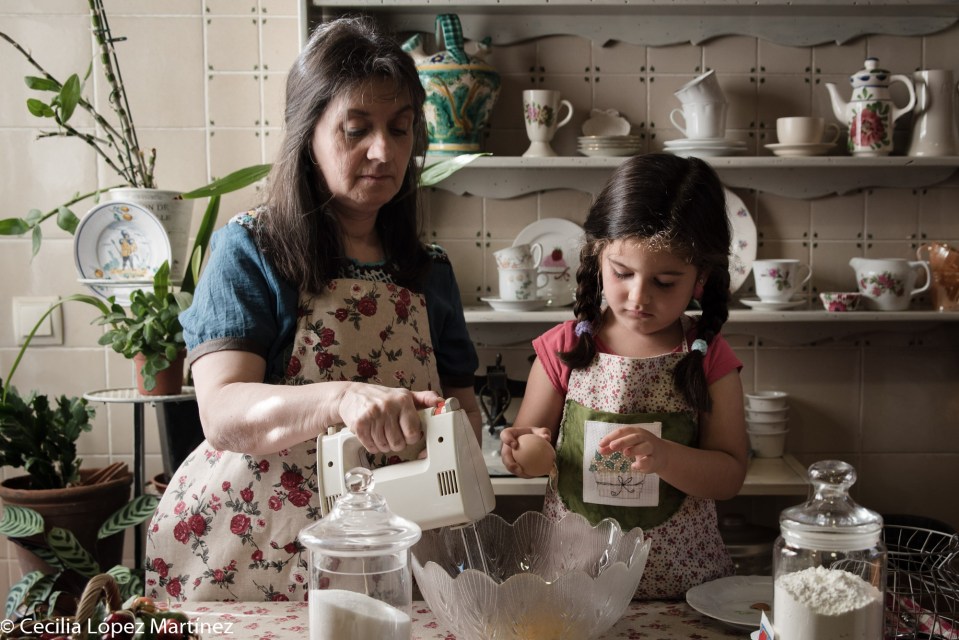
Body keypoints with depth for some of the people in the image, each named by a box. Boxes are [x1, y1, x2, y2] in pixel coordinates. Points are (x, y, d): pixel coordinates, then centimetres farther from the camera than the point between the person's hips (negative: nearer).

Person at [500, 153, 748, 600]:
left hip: (679, 585, -2)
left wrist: (663, 455, -24)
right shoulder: (564, 349, -4)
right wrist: (520, 452, -18)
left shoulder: (709, 360, -5)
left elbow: (730, 476, -7)